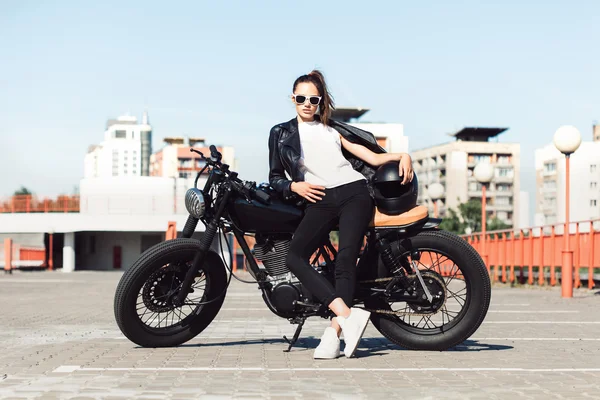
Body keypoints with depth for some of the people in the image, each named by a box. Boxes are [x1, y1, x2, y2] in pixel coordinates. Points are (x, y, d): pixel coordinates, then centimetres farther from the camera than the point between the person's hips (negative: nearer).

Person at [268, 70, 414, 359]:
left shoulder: (334, 129, 23)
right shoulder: (281, 133, 22)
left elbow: (373, 157, 17)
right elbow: (275, 177, 16)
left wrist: (402, 155, -2)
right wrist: (294, 186, -5)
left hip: (353, 192, 0)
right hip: (318, 201, 0)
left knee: (345, 259, -22)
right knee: (294, 258, -26)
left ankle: (333, 332, -29)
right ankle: (348, 315, -37)